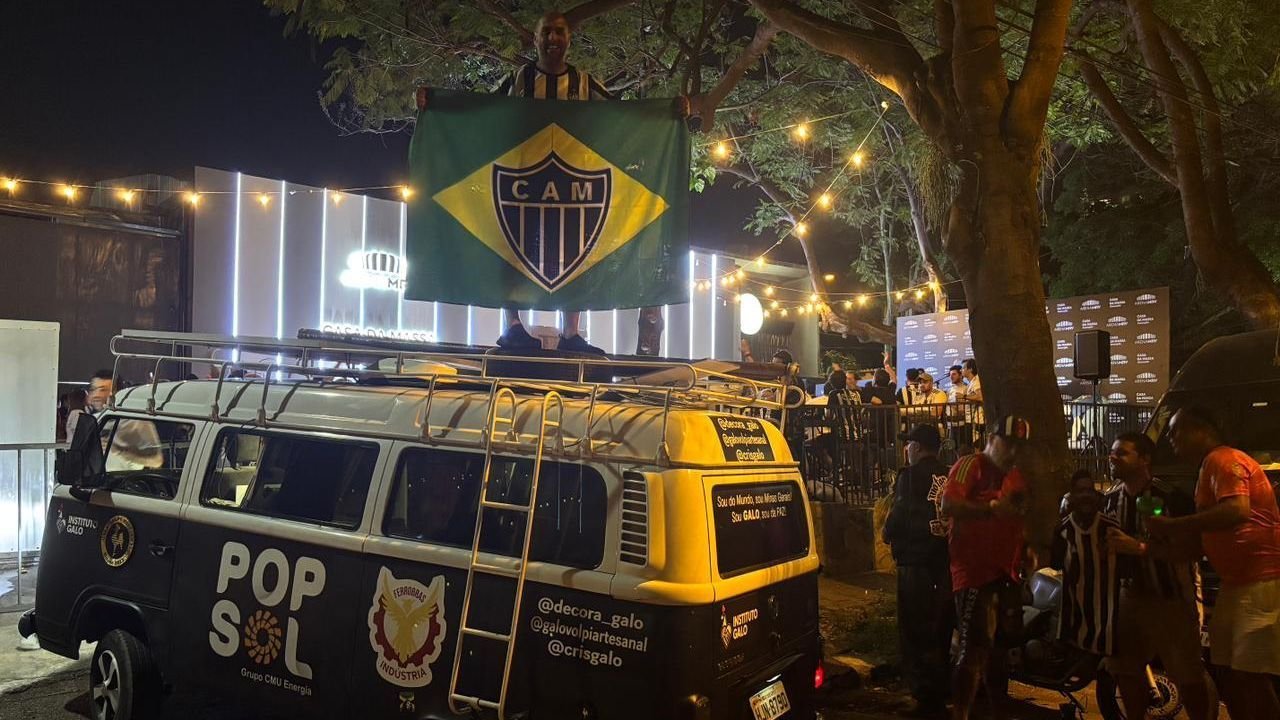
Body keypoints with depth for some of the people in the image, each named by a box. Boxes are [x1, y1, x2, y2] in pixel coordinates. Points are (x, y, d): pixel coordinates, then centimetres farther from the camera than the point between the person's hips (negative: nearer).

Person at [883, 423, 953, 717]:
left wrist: (887, 533, 4)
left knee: (916, 630, 1)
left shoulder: (911, 475, -12)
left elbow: (900, 514, -17)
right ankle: (942, 692, 31)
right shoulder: (949, 476, 4)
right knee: (941, 629, 19)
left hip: (916, 562, -7)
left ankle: (927, 698, 4)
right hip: (946, 558, 7)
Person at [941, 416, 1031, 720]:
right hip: (975, 572, -9)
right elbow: (948, 505, -24)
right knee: (975, 647, -13)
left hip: (1007, 572, 9)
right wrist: (992, 507, -29)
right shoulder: (970, 465, -9)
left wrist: (1027, 549, 17)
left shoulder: (1017, 477, 17)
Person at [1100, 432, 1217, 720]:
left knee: (1188, 676, -5)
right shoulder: (1110, 499, 6)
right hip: (1131, 595, 6)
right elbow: (1103, 543, 19)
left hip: (1170, 597, -6)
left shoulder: (1171, 496, -16)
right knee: (1123, 666, 11)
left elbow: (1192, 548, -23)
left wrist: (1140, 548, -28)